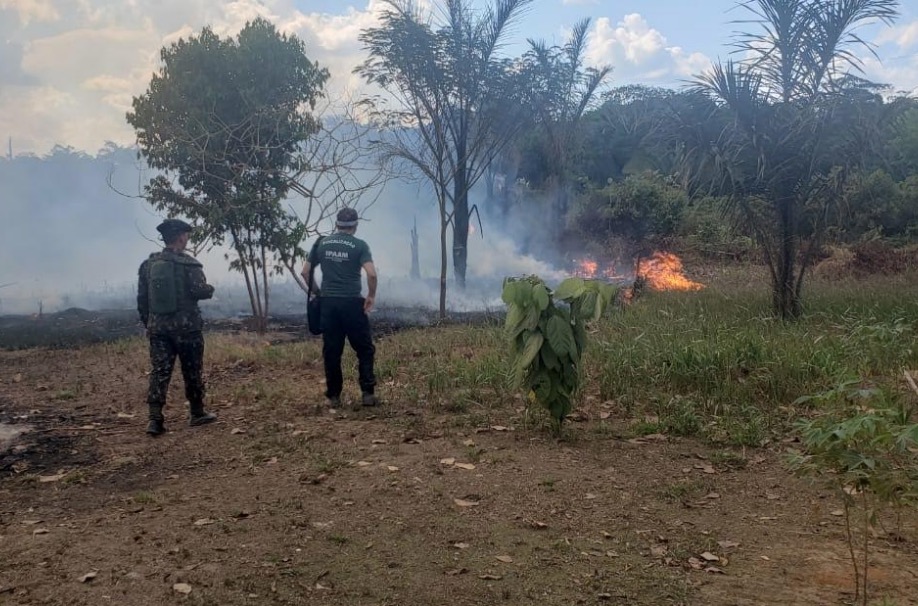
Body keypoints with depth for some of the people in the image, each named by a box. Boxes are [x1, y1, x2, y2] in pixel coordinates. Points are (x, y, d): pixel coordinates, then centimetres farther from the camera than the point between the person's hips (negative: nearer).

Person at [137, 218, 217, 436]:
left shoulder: (148, 264, 7)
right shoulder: (188, 263, -10)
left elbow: (142, 299, 10)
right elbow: (200, 291, -16)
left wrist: (148, 323, 20)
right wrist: (210, 289, 6)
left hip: (158, 327, 4)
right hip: (186, 326, -4)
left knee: (159, 371, 4)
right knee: (192, 371, 8)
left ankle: (155, 419, -4)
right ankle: (197, 413, 19)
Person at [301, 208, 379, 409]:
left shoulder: (321, 244, 9)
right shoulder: (359, 245, -3)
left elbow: (305, 272, 10)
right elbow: (372, 274, -15)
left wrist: (316, 292, 20)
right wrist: (371, 296, -1)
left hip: (328, 302, 3)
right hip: (352, 302, -3)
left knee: (331, 351, 9)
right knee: (365, 349, 7)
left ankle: (333, 396, 13)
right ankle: (368, 393, 4)